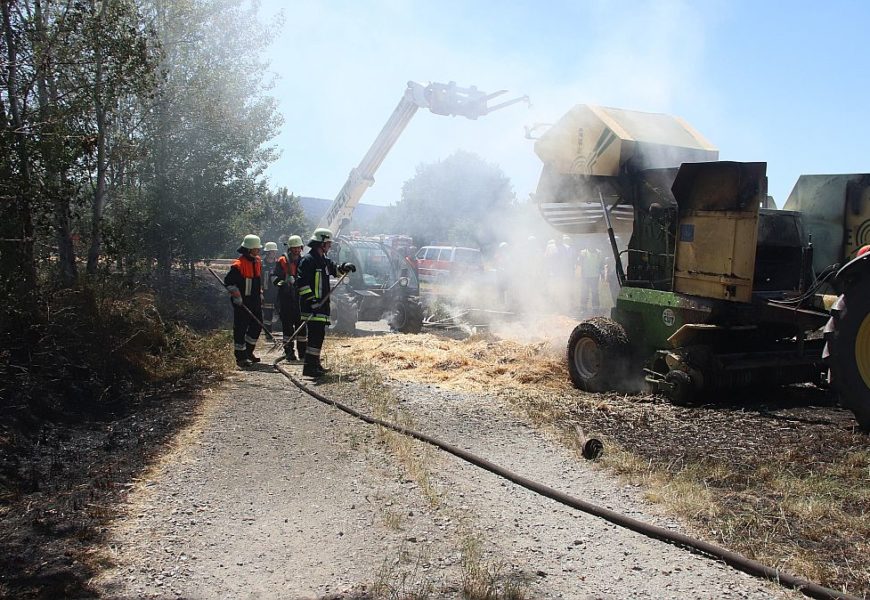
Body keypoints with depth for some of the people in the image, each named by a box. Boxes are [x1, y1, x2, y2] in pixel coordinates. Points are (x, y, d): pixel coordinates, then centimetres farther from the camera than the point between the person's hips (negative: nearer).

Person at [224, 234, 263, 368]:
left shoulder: (257, 262, 10)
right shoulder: (238, 265, -15)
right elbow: (228, 282, -13)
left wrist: (259, 294, 21)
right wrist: (237, 296, -16)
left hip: (255, 301, 8)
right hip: (242, 302, -8)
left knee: (257, 325, 13)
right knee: (241, 328, -2)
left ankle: (248, 352, 28)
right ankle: (241, 357, 5)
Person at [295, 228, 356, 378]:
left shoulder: (324, 260, 18)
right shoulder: (308, 260, -12)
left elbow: (334, 269, 34)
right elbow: (301, 283, -19)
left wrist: (345, 267, 13)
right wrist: (311, 299, -24)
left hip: (322, 304, 10)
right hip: (312, 306, -10)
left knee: (319, 334, 15)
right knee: (316, 334, -14)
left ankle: (315, 363, 26)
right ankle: (309, 367, -13)